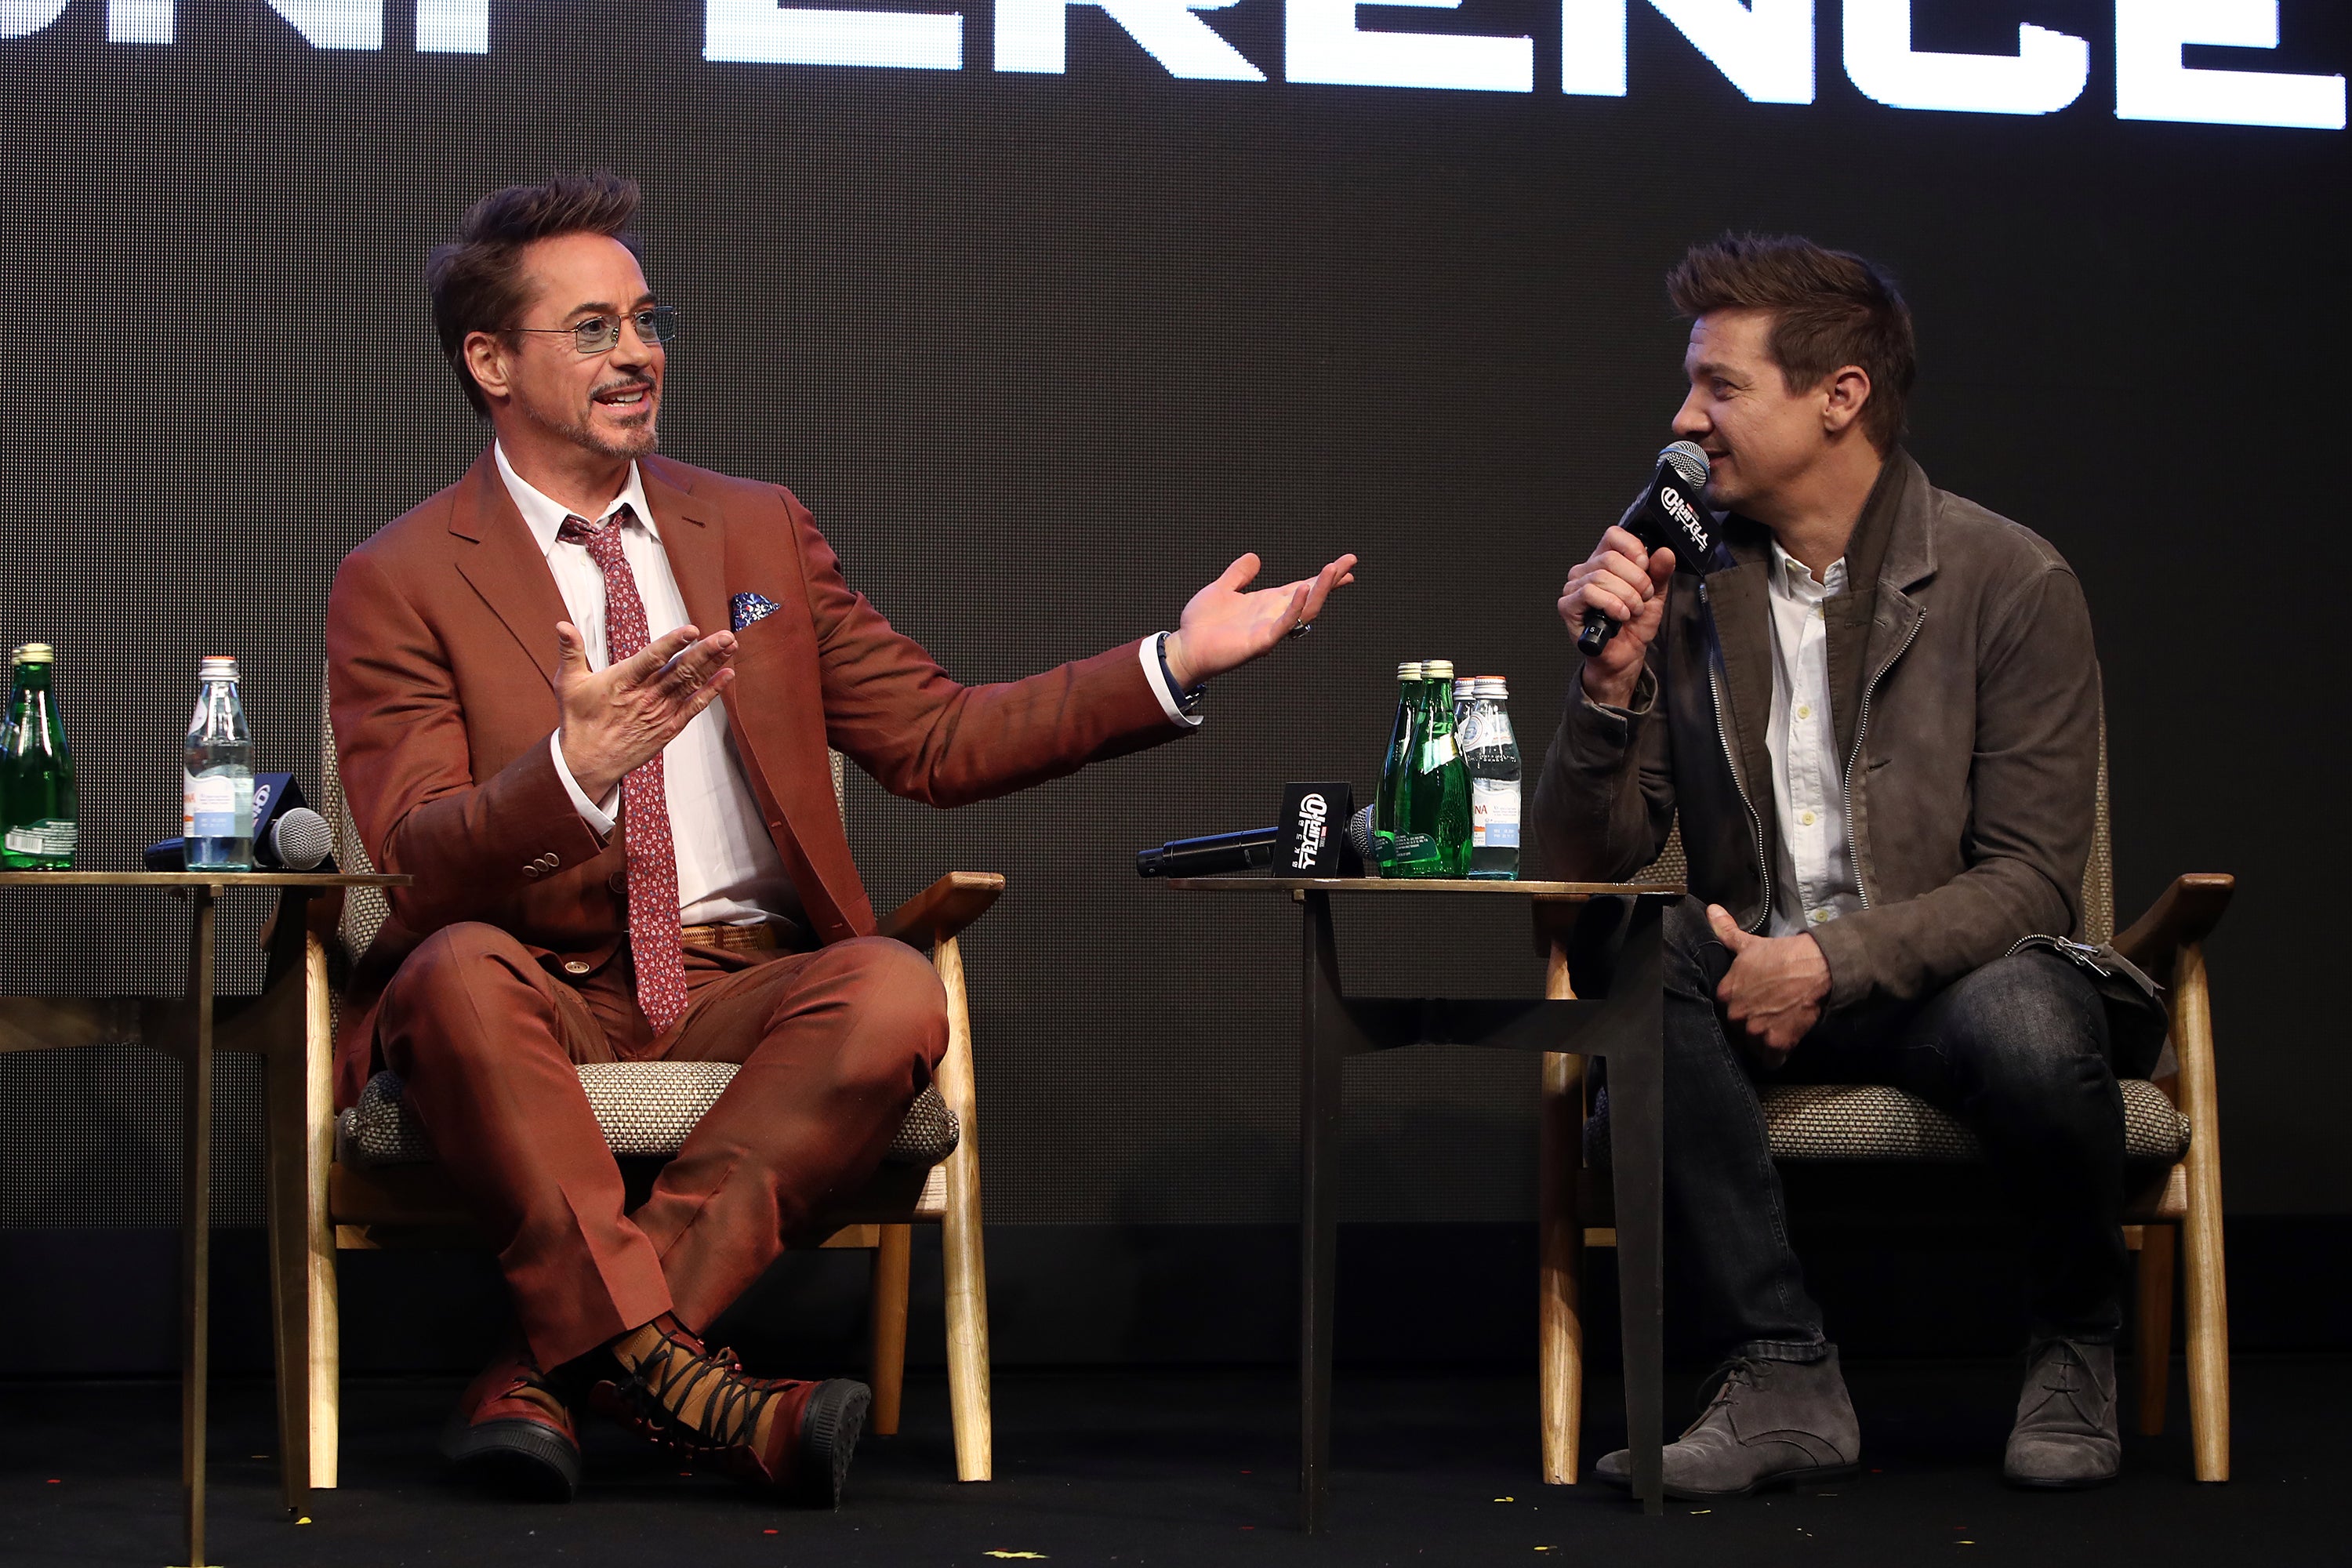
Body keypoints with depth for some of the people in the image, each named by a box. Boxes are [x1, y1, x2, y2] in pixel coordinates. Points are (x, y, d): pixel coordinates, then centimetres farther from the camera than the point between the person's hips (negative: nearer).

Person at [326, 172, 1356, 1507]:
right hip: (541, 998, -3)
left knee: (893, 990, -30)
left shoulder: (761, 531, 17)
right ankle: (679, 1379, -42)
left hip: (745, 994, 3)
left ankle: (560, 1362, -33)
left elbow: (935, 739, 13)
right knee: (460, 967, -36)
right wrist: (573, 770, -29)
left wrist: (1173, 668, 2)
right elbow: (419, 859, -9)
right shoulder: (403, 583, 3)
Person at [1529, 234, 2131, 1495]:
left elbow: (2029, 881, -10)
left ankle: (2076, 1345, -4)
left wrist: (1832, 962, -23)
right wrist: (1612, 681, -16)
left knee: (2032, 1026, -37)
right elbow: (1584, 866, 1)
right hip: (1759, 978, 3)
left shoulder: (2009, 581, -6)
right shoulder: (1683, 588, 3)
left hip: (1944, 968, -2)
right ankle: (1781, 1381, -25)